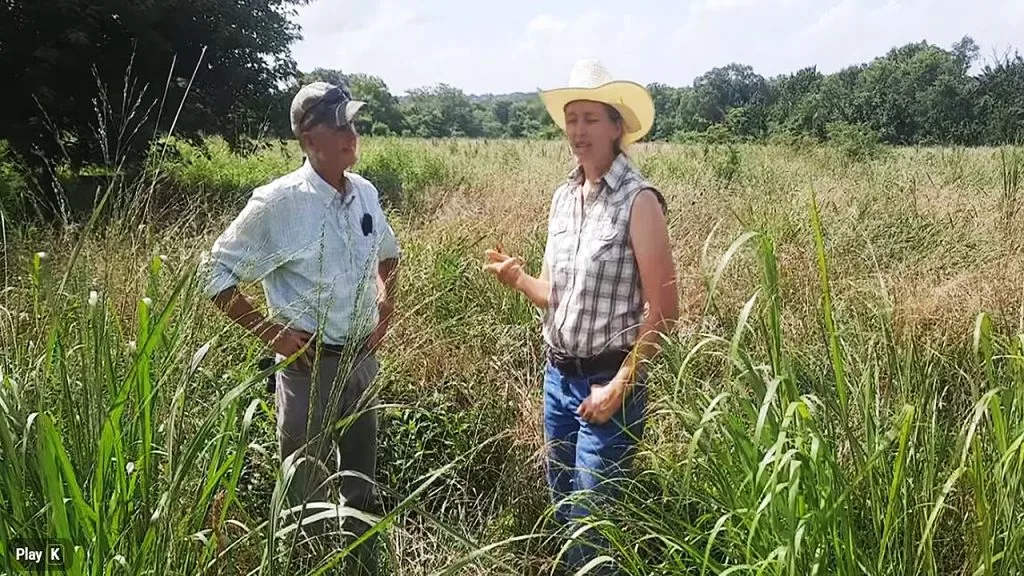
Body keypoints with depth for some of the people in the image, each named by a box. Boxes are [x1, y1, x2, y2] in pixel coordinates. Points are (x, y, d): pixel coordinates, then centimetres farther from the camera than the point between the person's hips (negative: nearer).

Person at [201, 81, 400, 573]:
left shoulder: (365, 193, 1)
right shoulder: (278, 203, -17)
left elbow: (388, 252, 22)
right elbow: (216, 274, -11)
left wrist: (386, 301, 8)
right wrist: (269, 331, -14)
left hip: (362, 362, 6)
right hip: (311, 368, -5)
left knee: (361, 486, 21)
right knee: (308, 496, 9)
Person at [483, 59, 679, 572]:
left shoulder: (638, 201, -14)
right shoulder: (563, 197, 7)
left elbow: (663, 310, -15)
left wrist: (618, 387, -16)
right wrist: (516, 278, -8)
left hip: (607, 381, -7)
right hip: (558, 375, 7)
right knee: (563, 511, 19)